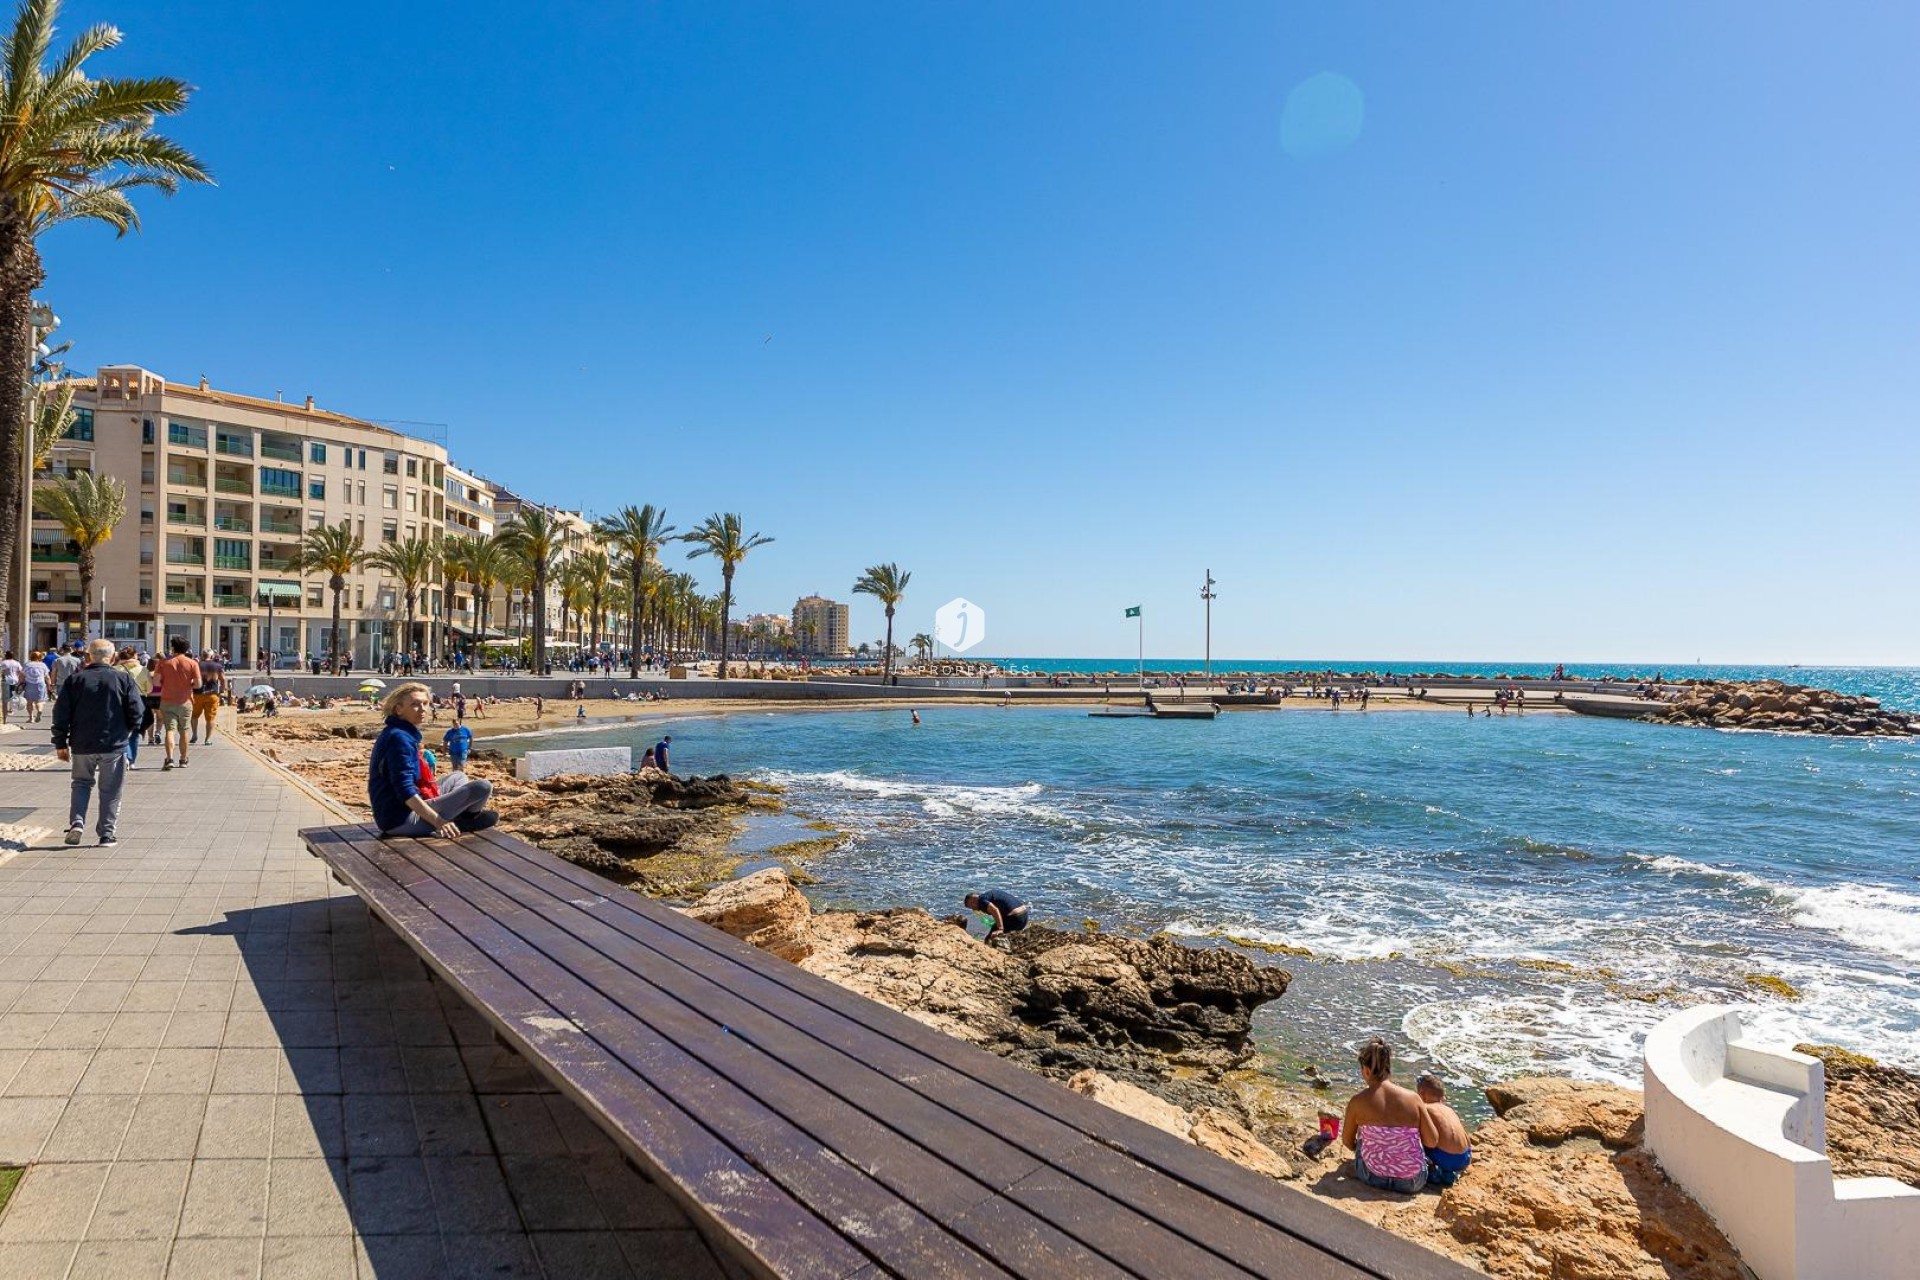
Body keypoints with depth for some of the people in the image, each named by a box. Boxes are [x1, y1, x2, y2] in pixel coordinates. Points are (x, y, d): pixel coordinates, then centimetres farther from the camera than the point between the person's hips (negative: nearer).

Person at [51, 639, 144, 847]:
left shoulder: (75, 679, 0)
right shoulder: (124, 679, -4)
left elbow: (61, 713, 1)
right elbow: (136, 712, -6)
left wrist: (60, 743, 8)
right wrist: (129, 732, 13)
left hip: (82, 745, 2)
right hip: (115, 745, -1)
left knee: (82, 783, 21)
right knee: (110, 791, 7)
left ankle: (76, 823, 4)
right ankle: (107, 834, 9)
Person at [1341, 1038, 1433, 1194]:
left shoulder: (1357, 1101, -11)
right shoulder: (1413, 1098, -10)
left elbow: (1348, 1141, 3)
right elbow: (1432, 1141, -3)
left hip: (1373, 1179, -1)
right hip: (1413, 1183, 1)